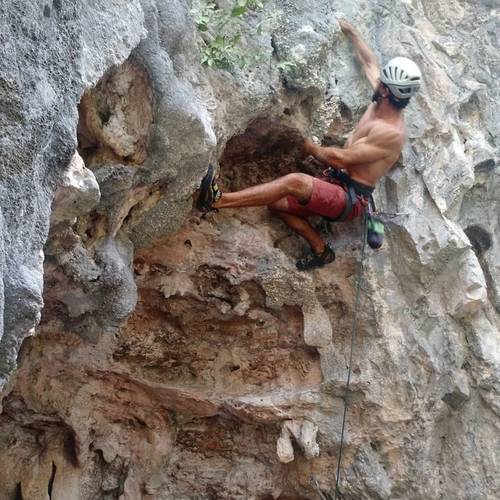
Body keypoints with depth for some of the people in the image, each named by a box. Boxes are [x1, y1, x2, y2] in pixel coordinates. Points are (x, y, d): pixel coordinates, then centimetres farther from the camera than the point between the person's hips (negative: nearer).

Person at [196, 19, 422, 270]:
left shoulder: (391, 133, -23)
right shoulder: (382, 102, 4)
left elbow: (341, 159, -21)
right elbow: (370, 63, 23)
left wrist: (310, 147, -5)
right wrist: (351, 33, 34)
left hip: (351, 199, -10)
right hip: (333, 184, 10)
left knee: (295, 181, -33)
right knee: (278, 203, 1)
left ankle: (218, 200, -41)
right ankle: (320, 250, 10)